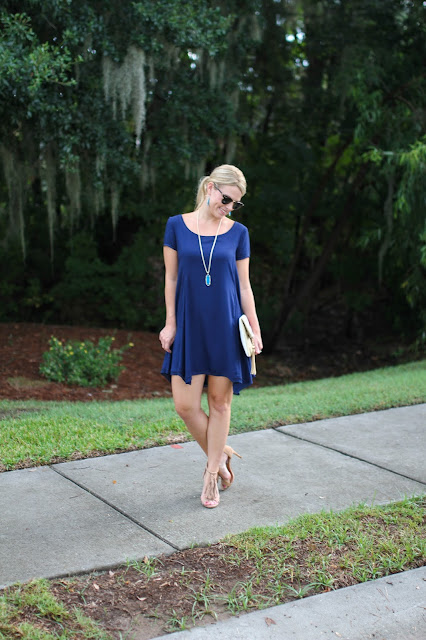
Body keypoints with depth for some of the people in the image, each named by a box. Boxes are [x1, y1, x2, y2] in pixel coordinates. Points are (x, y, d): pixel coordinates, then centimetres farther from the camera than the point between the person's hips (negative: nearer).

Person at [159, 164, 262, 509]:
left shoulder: (238, 232, 3)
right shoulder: (177, 225, 2)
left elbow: (244, 285, 6)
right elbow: (171, 278, 5)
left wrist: (255, 330, 2)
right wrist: (170, 323, 1)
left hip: (225, 326, 0)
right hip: (189, 325, 0)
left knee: (220, 400, 5)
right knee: (185, 403, -4)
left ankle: (212, 474, 19)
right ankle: (219, 454, 23)